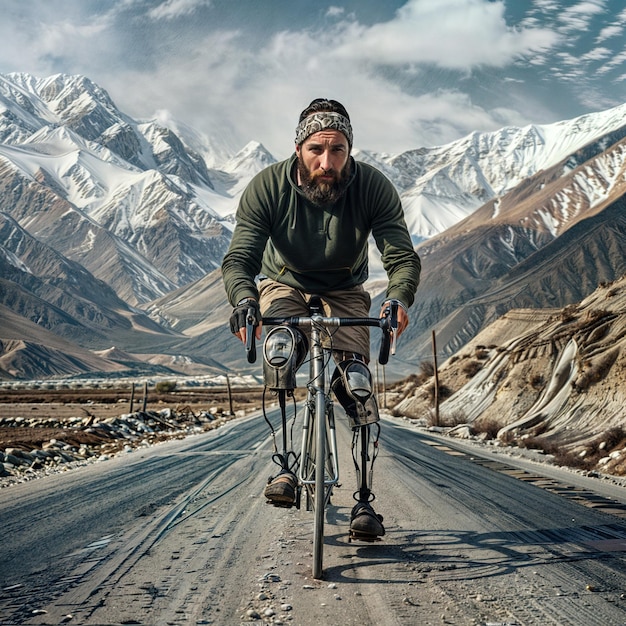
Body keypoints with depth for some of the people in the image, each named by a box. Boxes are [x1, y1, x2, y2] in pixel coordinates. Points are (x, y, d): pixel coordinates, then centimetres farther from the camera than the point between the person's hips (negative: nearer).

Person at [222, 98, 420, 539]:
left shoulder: (373, 186, -25)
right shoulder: (267, 187, -26)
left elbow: (403, 255, -30)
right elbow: (239, 259, -30)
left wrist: (398, 299, -52)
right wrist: (244, 300, -53)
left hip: (344, 292, 1)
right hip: (284, 284, 0)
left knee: (356, 378, -17)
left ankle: (366, 496, -9)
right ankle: (286, 465, -22)